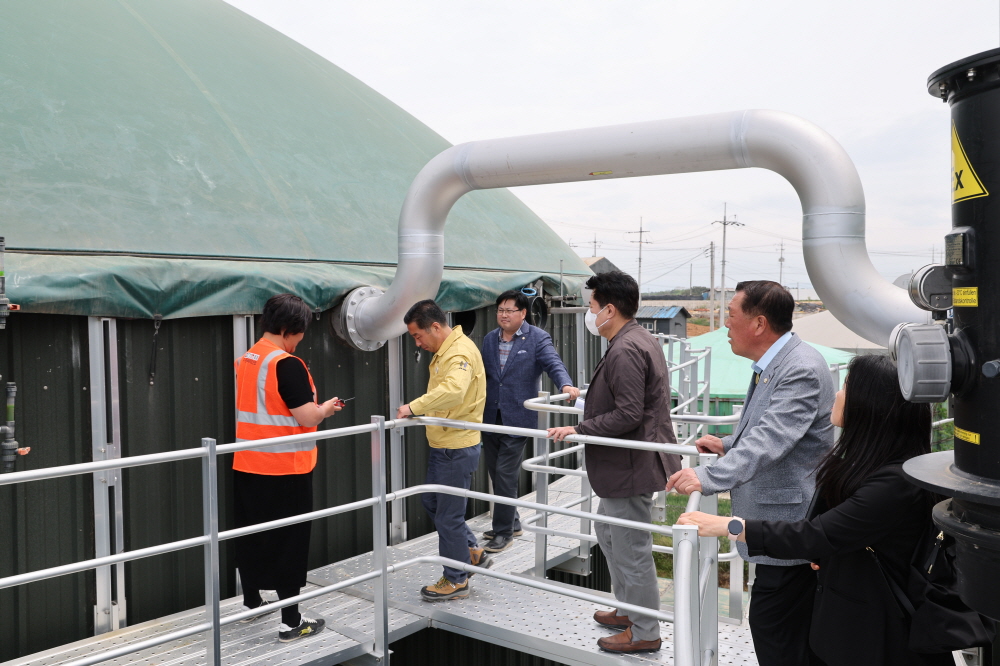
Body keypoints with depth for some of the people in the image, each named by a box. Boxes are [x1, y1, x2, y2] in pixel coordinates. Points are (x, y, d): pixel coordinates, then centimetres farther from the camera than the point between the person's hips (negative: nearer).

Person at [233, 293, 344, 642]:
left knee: (251, 535, 19)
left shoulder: (245, 360, 7)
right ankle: (291, 622, 11)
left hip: (247, 467, 8)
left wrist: (315, 408, 17)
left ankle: (252, 603, 36)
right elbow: (308, 418, -20)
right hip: (284, 470, -8)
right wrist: (327, 408, 0)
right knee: (288, 541, 2)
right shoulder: (287, 364, -18)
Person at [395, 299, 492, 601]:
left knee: (448, 515, 2)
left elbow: (453, 390, -42)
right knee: (432, 502, 21)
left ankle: (456, 580, 19)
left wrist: (414, 407, -40)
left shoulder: (461, 352, -22)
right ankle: (473, 553, 33)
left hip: (457, 448, -10)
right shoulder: (444, 351, 11)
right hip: (443, 444, 11)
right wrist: (423, 411, 9)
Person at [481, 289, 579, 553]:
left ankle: (504, 532, 8)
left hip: (517, 418, -6)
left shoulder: (537, 338, -4)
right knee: (495, 472, 12)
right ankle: (511, 522, 30)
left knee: (505, 474, -6)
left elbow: (554, 364, -16)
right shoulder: (489, 339, 11)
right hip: (490, 417, 6)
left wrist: (566, 385, -36)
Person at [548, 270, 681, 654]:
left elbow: (627, 415, -26)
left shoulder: (624, 351, -22)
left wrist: (578, 430, -20)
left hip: (630, 467, -11)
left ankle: (644, 633, 18)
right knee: (608, 532, 23)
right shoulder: (642, 340, 12)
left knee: (631, 549, 2)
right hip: (626, 463, 11)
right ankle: (628, 609, 37)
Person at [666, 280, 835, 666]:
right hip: (780, 523, 10)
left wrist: (709, 478, -40)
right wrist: (729, 444, 13)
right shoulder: (772, 364, 10)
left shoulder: (802, 370, -22)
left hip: (790, 523, -10)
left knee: (772, 628, -3)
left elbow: (771, 439, -33)